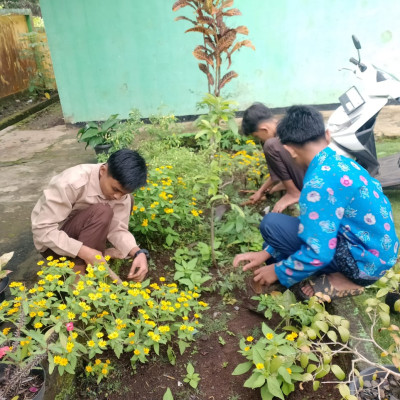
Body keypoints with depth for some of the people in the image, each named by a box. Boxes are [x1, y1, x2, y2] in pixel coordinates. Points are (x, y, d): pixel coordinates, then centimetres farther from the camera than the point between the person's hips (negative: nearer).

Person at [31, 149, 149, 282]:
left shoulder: (121, 188, -14)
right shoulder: (73, 182, -32)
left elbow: (118, 228, -16)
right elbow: (42, 229, -30)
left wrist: (138, 253, -33)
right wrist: (86, 252, -38)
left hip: (82, 230, 6)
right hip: (52, 240, -6)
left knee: (128, 201, -7)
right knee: (101, 212, -32)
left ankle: (100, 252, -2)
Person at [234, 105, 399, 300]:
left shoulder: (319, 182, -26)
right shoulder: (343, 163, 4)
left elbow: (318, 253, -26)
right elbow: (316, 225, 9)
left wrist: (279, 272, -7)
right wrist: (267, 252, 7)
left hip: (364, 262, -9)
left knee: (271, 224, -15)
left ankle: (337, 281, -4)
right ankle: (344, 276, 9)